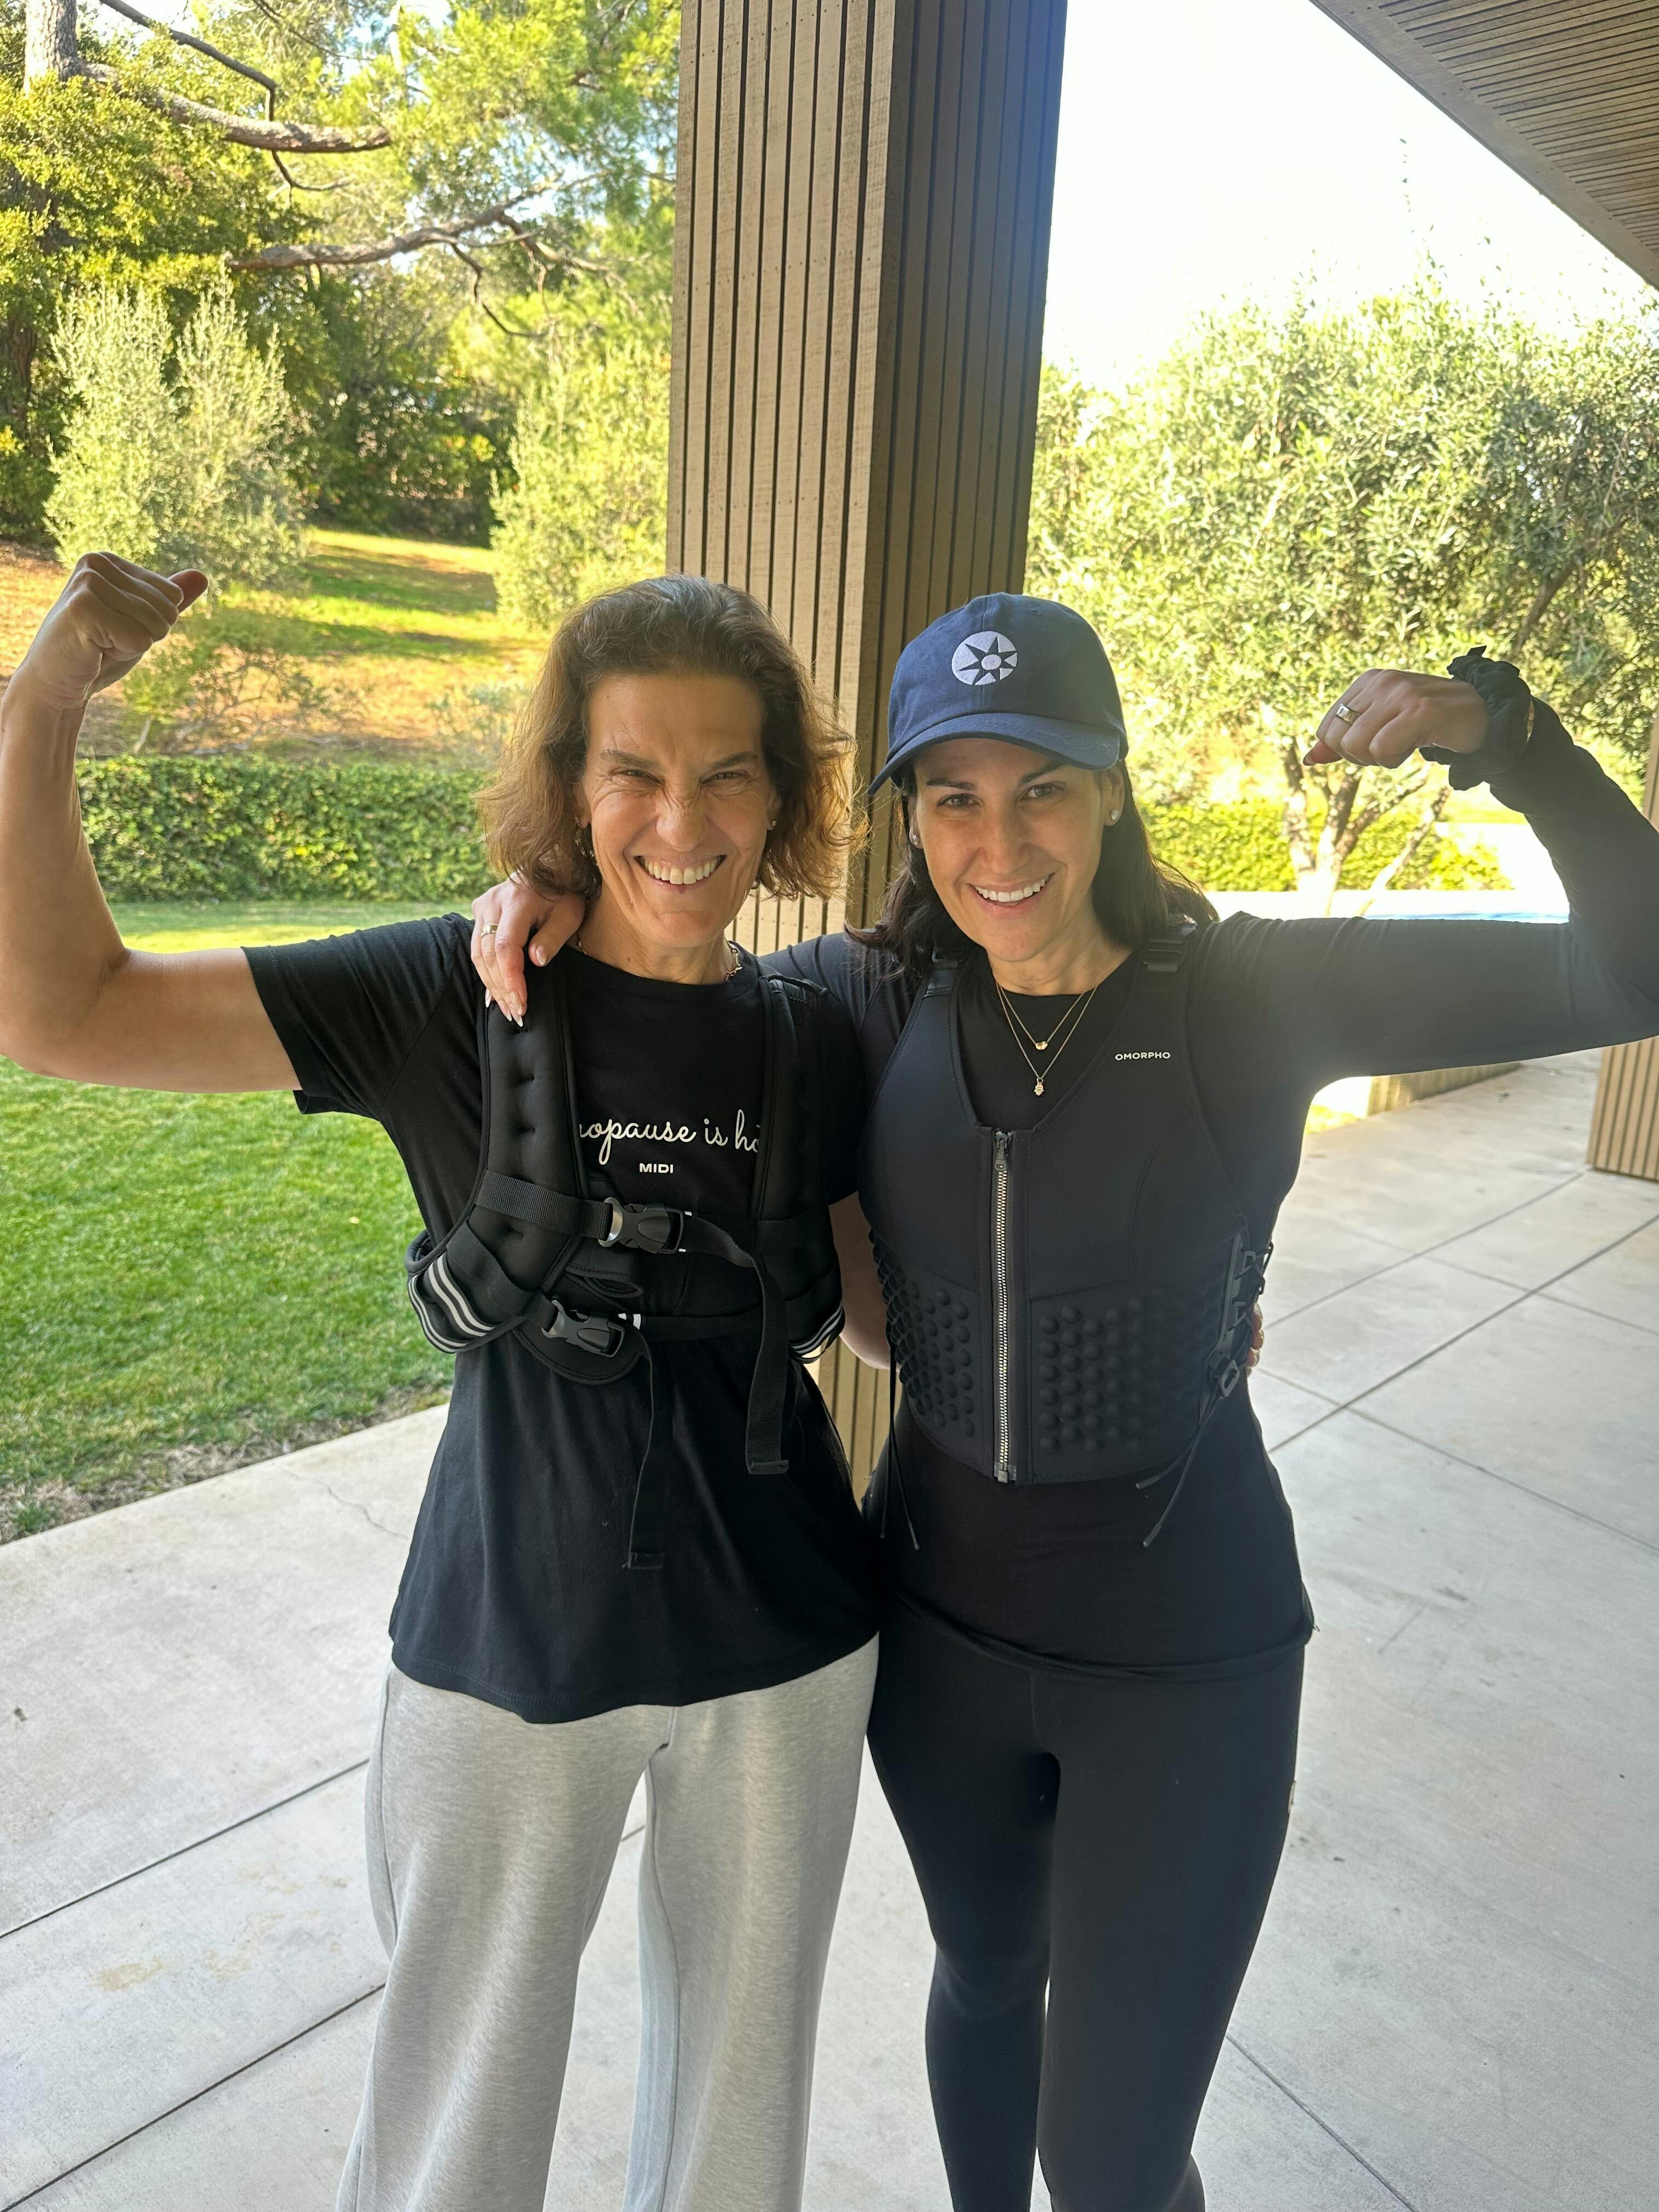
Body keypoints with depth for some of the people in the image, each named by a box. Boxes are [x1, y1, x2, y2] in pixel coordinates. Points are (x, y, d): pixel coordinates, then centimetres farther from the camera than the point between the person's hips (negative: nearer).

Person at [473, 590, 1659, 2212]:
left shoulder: (1256, 996, -16)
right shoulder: (880, 1004, -9)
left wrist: (1496, 726, -27)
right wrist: (550, 899, -15)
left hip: (1183, 1654, -3)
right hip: (938, 1619, 3)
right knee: (987, 1979, 29)